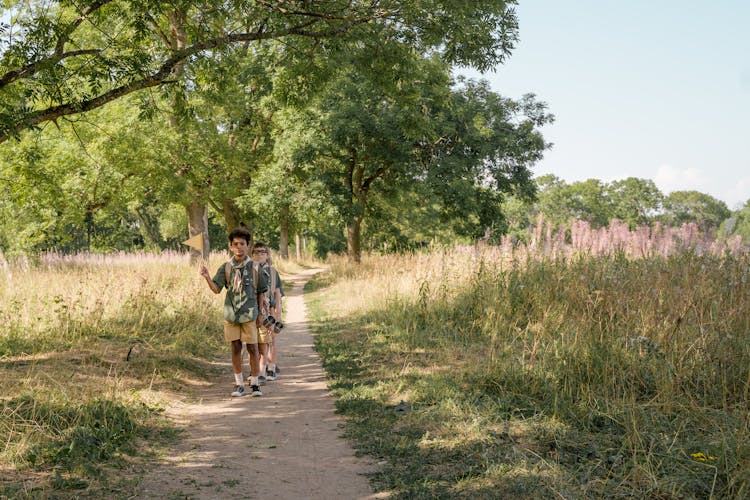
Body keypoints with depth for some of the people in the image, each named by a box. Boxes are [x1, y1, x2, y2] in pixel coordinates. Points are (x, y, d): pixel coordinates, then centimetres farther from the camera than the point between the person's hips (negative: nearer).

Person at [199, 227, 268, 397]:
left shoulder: (254, 267, -2)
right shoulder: (225, 267, 0)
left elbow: (260, 292, 5)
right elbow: (216, 289, -8)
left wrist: (259, 313, 5)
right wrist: (207, 277, -27)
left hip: (249, 314, -1)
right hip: (231, 314, 1)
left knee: (252, 348, 0)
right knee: (236, 348, 8)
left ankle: (255, 384, 12)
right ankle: (239, 384, 17)